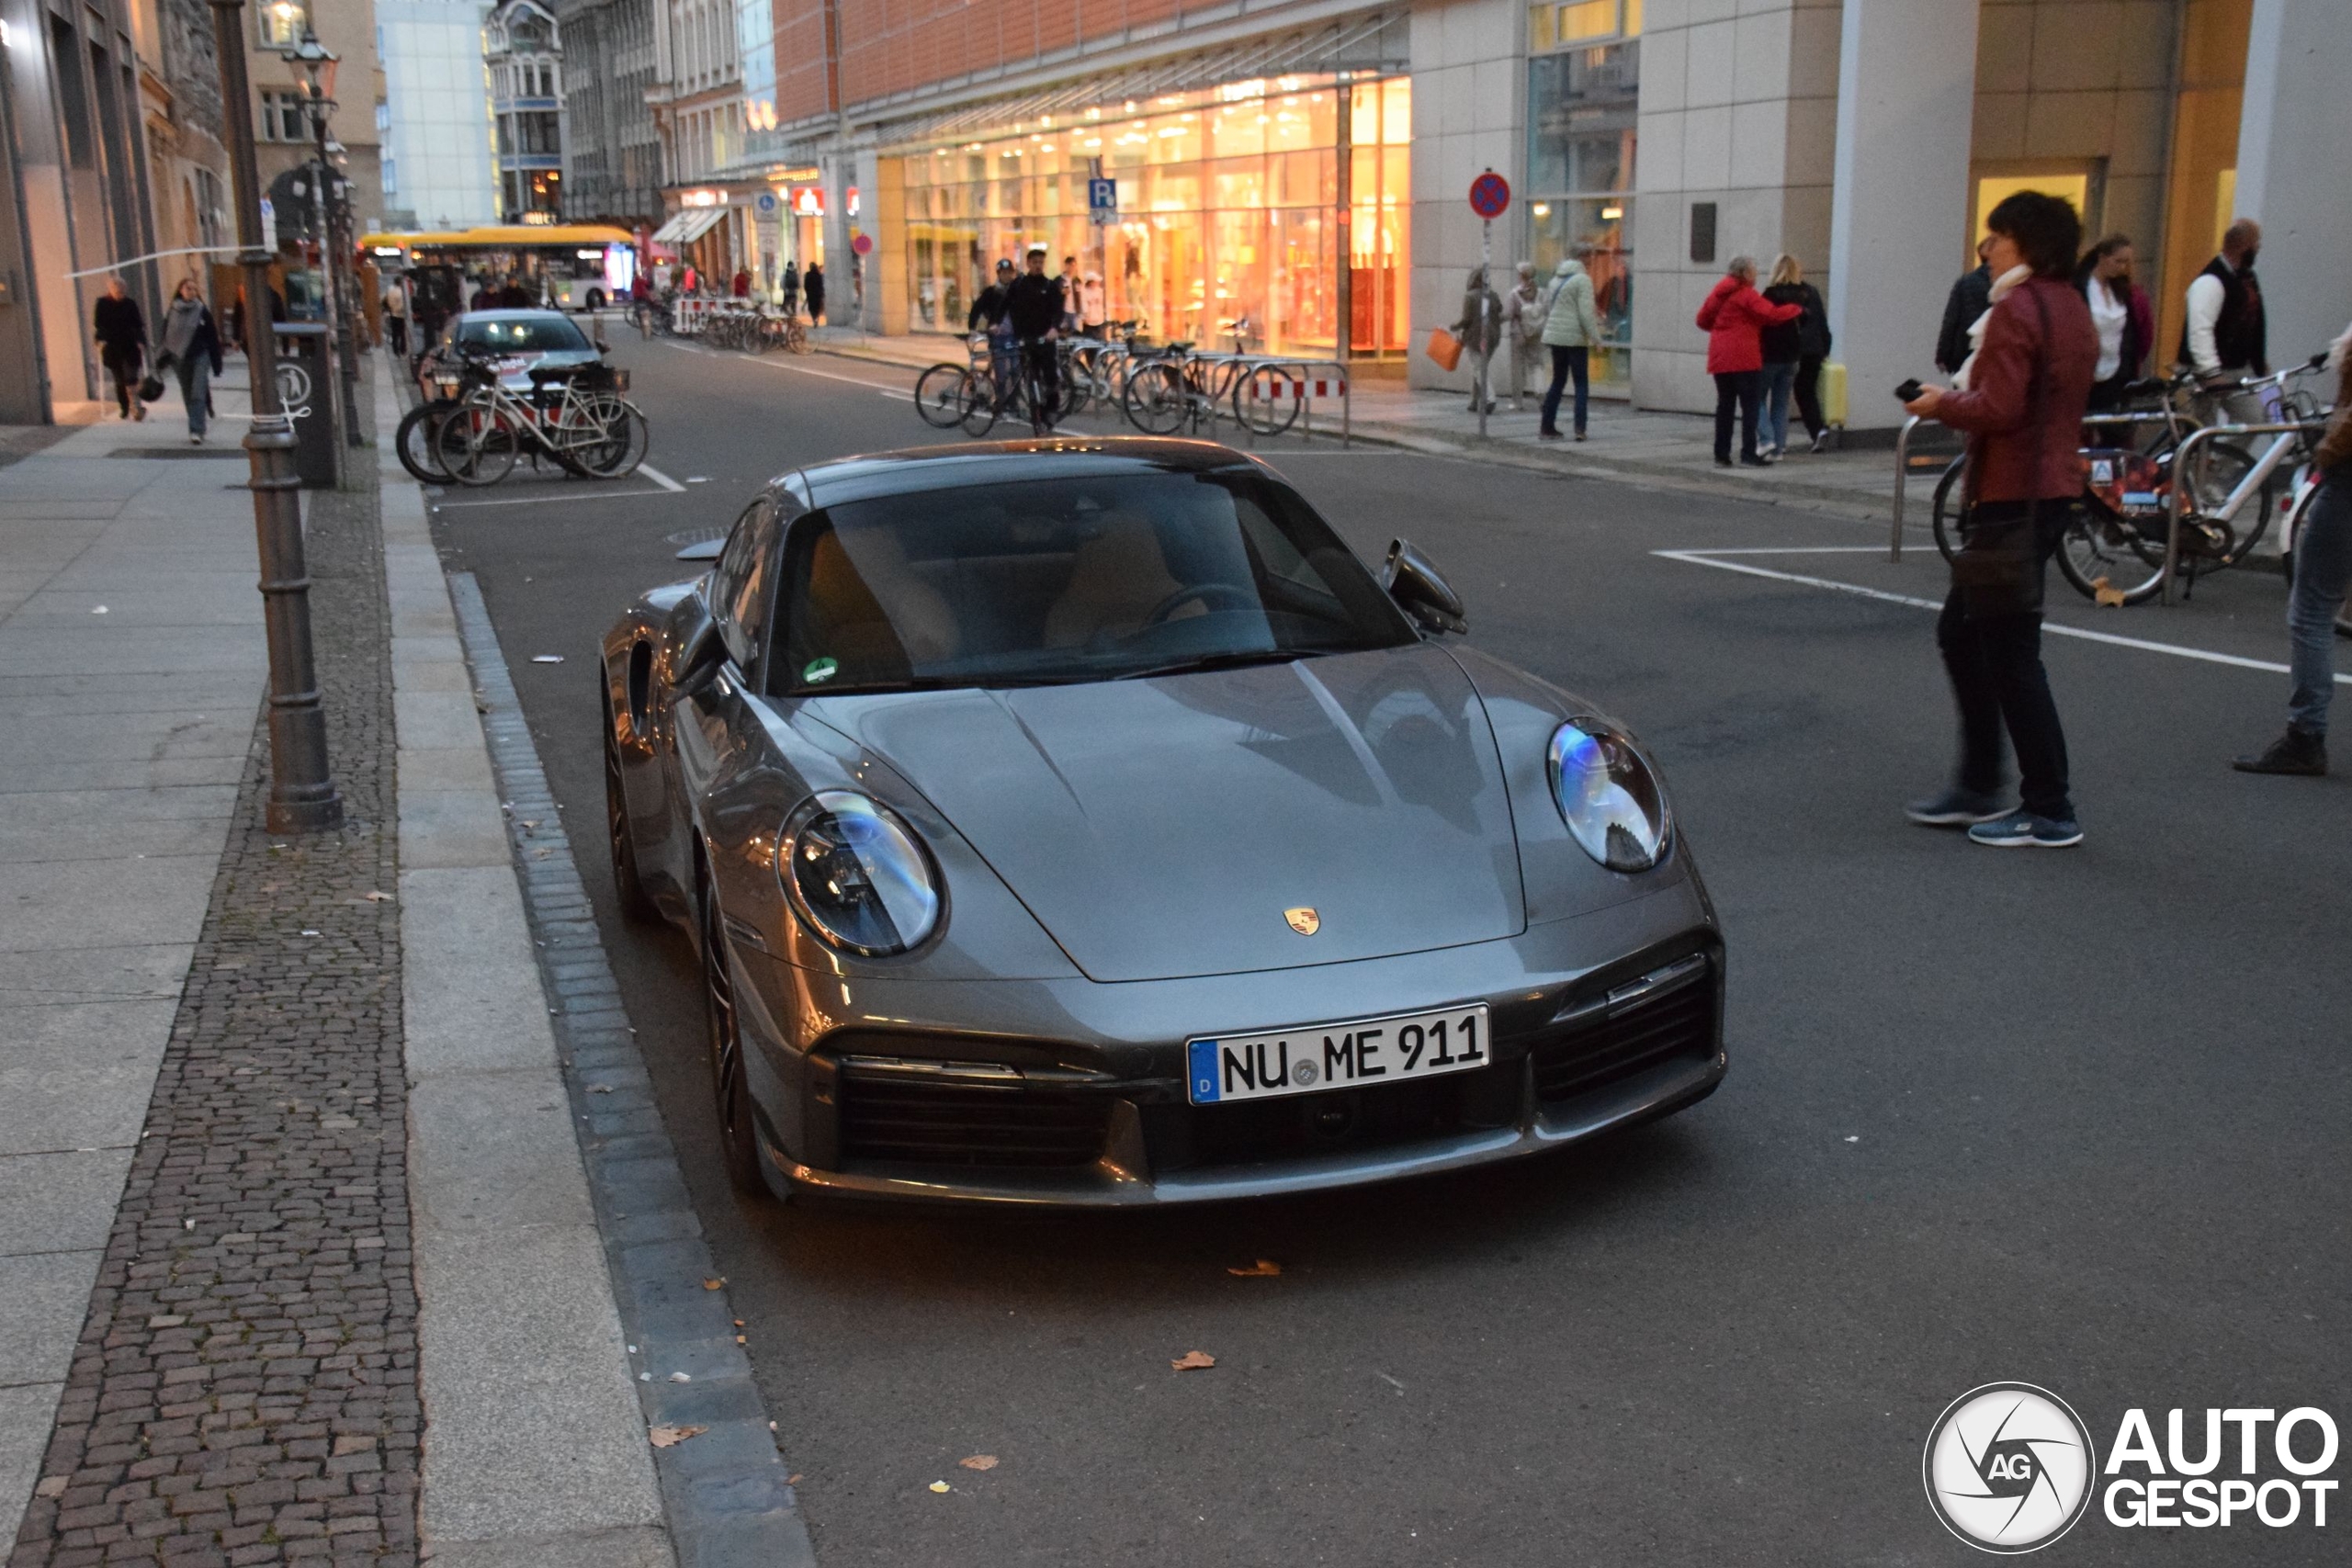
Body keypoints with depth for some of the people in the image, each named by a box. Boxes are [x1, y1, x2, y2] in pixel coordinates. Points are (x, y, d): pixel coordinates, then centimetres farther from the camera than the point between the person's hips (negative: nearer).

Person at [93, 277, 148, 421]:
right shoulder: (102, 304, 2)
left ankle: (135, 406, -14)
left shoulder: (130, 304, 3)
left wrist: (141, 342, -5)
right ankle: (125, 409, 14)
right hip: (112, 348, 1)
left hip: (130, 348, -1)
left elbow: (139, 324, 5)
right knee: (119, 380, 6)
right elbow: (98, 324, 4)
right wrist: (100, 340, -8)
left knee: (130, 377, -12)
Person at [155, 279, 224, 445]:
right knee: (188, 396, 10)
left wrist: (216, 363, -1)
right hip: (180, 357, 3)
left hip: (200, 356, -3)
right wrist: (163, 358, 5)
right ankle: (197, 430, 21)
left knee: (198, 394, -12)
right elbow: (166, 336, 9)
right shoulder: (171, 311, 4)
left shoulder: (202, 311, -1)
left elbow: (213, 337, 1)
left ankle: (196, 431, -15)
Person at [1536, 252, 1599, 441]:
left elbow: (1547, 307, 18)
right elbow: (1586, 312, -17)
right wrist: (1595, 337, -13)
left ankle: (1547, 427, 13)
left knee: (1558, 382, 14)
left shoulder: (1557, 279, 12)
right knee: (1581, 384, 1)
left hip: (1555, 336, 7)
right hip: (1575, 338, -7)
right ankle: (1580, 429, -6)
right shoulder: (1583, 279, -11)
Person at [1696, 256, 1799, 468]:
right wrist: (1796, 309, -3)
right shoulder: (1746, 294, -8)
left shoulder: (1718, 292, 13)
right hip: (1744, 357, -7)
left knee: (1724, 406, 9)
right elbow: (1772, 314, -16)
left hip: (1720, 359, 7)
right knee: (1750, 406, -2)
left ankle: (1721, 455, 7)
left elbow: (1703, 320, 18)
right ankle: (1748, 454, -5)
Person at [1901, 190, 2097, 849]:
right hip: (2052, 490, 10)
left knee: (2010, 654, -4)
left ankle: (2049, 812, 2)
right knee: (1961, 633, 19)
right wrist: (1957, 402, 13)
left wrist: (1942, 405, -5)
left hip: (2011, 498, -10)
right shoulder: (2073, 310, 16)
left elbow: (1998, 408, -22)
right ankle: (1979, 788, 25)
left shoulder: (2017, 307, -15)